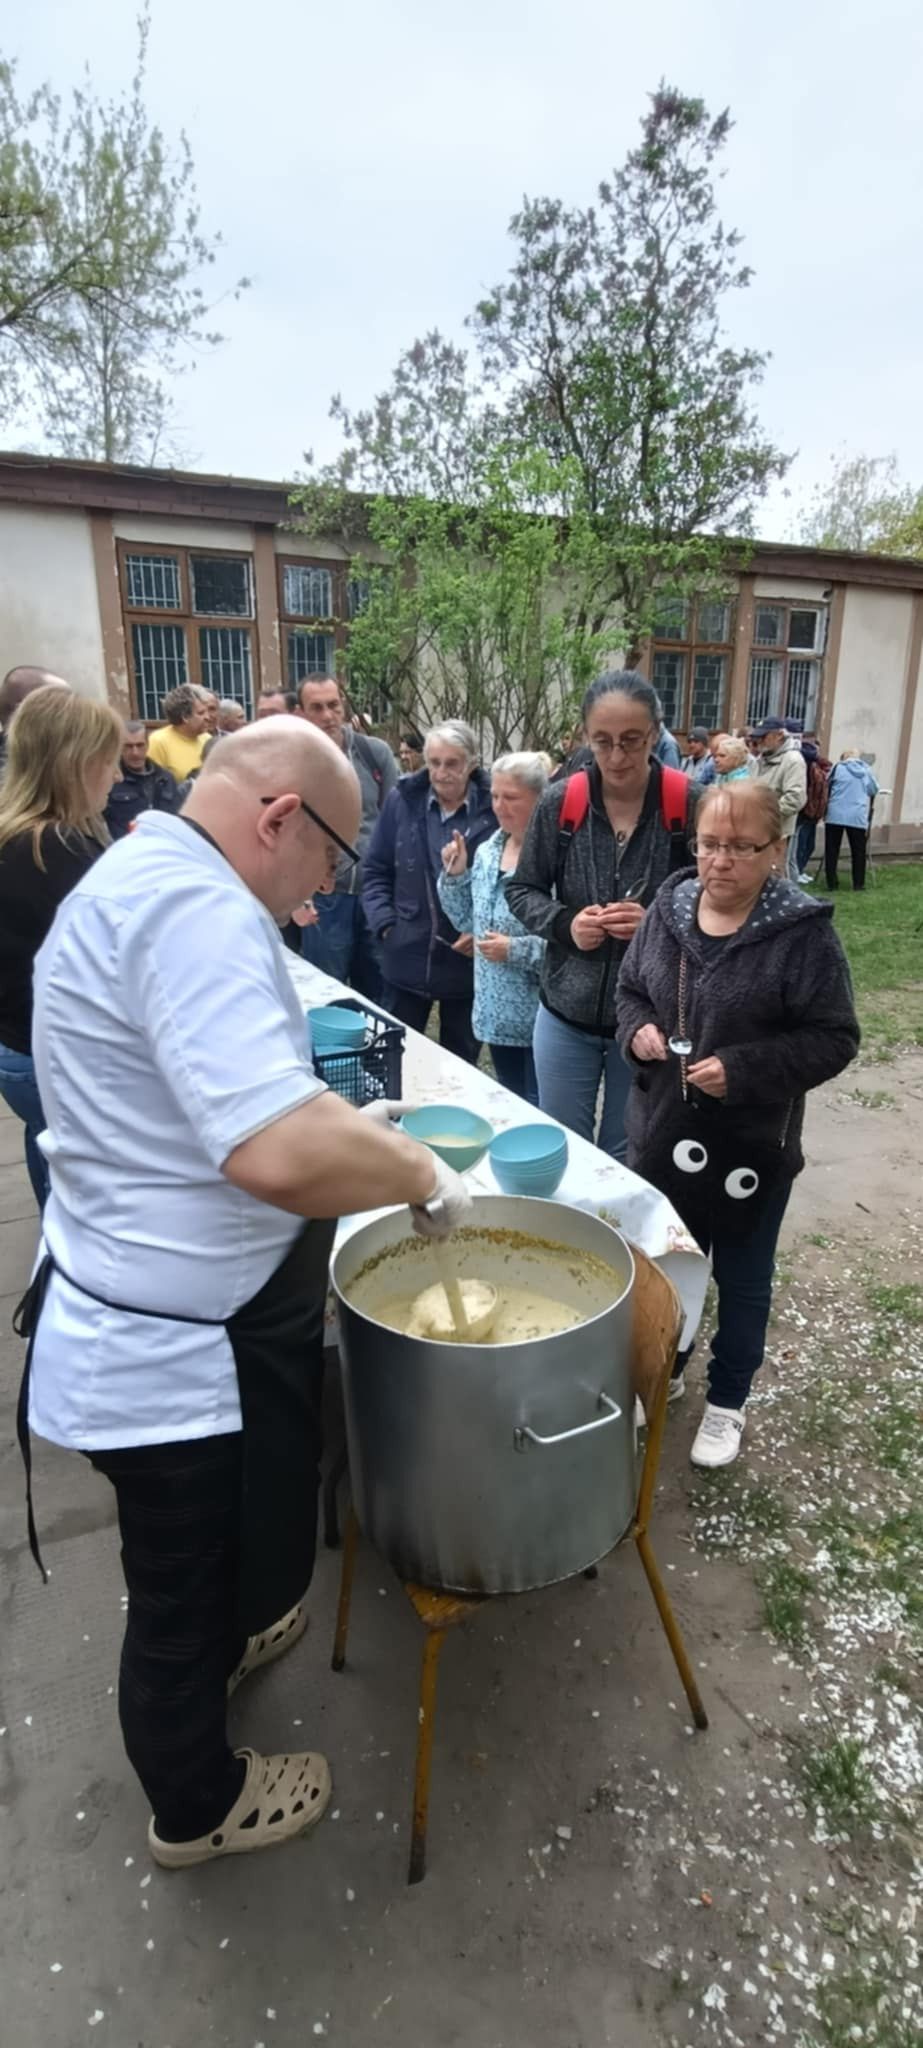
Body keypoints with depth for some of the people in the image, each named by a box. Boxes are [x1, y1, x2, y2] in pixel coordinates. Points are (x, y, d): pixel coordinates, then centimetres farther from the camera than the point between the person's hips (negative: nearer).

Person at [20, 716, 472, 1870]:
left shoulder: (142, 877, 8)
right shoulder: (198, 909, -27)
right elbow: (279, 1154, -40)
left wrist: (345, 1125, 14)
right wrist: (422, 1176, -21)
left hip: (159, 1321, 9)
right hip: (177, 1354, -9)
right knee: (188, 1592, 18)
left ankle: (220, 1645, 60)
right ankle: (197, 1808, 45)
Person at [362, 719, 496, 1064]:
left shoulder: (493, 810, -8)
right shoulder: (401, 800, -1)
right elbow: (375, 871, 6)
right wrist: (385, 924, -4)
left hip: (467, 962, -2)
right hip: (406, 958, 2)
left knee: (460, 1065, 16)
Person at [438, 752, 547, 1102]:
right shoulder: (487, 851, 8)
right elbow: (467, 922, 15)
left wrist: (516, 950, -21)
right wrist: (455, 875, 2)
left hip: (539, 1015, -7)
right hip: (496, 1009, 7)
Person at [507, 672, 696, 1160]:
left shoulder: (689, 805, -12)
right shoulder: (561, 802, -6)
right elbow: (521, 890, 5)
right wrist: (564, 923, -14)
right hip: (566, 1015, 2)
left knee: (627, 1158, 17)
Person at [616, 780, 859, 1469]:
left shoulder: (804, 931, -17)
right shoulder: (669, 909, -2)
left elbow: (835, 1039, -14)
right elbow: (630, 987, 11)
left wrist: (742, 1069, -25)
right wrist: (637, 1028, -10)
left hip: (752, 1146, -4)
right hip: (663, 1133, 5)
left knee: (742, 1281, 16)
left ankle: (727, 1401, 40)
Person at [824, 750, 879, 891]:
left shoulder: (838, 767, 5)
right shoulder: (867, 770, 12)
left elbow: (827, 789, 10)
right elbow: (874, 791, 21)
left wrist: (824, 812, 20)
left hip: (835, 815, -1)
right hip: (858, 817, 1)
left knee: (832, 850, 6)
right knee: (859, 851, 10)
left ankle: (832, 882, 5)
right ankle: (858, 883, 11)